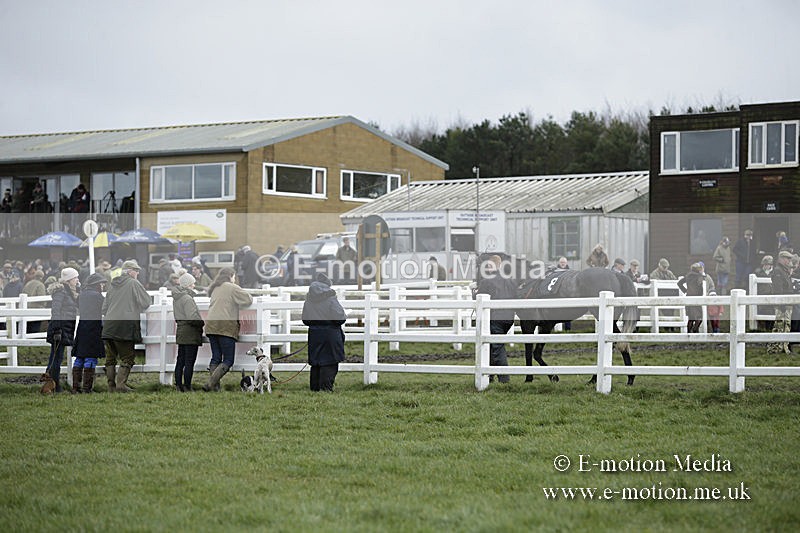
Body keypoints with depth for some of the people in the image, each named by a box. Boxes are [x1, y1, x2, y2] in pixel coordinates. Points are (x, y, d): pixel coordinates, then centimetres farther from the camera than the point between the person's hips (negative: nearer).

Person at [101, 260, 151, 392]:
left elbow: (105, 307, 18)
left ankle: (111, 385, 10)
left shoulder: (112, 284, 14)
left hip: (109, 326, 6)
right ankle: (121, 384, -11)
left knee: (110, 357, 11)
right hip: (126, 326, -6)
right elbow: (146, 302, -1)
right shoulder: (134, 284, -4)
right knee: (127, 357, -1)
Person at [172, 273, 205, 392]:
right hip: (190, 333, -9)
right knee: (189, 362, -5)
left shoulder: (176, 298, 11)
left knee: (180, 360, 13)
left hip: (181, 332, 9)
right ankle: (187, 387, -3)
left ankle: (178, 386, 17)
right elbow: (192, 317, -24)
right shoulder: (187, 298, -17)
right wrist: (203, 323, -8)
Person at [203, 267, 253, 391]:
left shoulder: (214, 288, 21)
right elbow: (248, 300, -2)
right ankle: (211, 383, -18)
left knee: (216, 358, 8)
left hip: (211, 325, 7)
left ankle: (214, 386, -2)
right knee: (228, 360, -4)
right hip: (226, 326, -7)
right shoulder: (232, 288, 0)